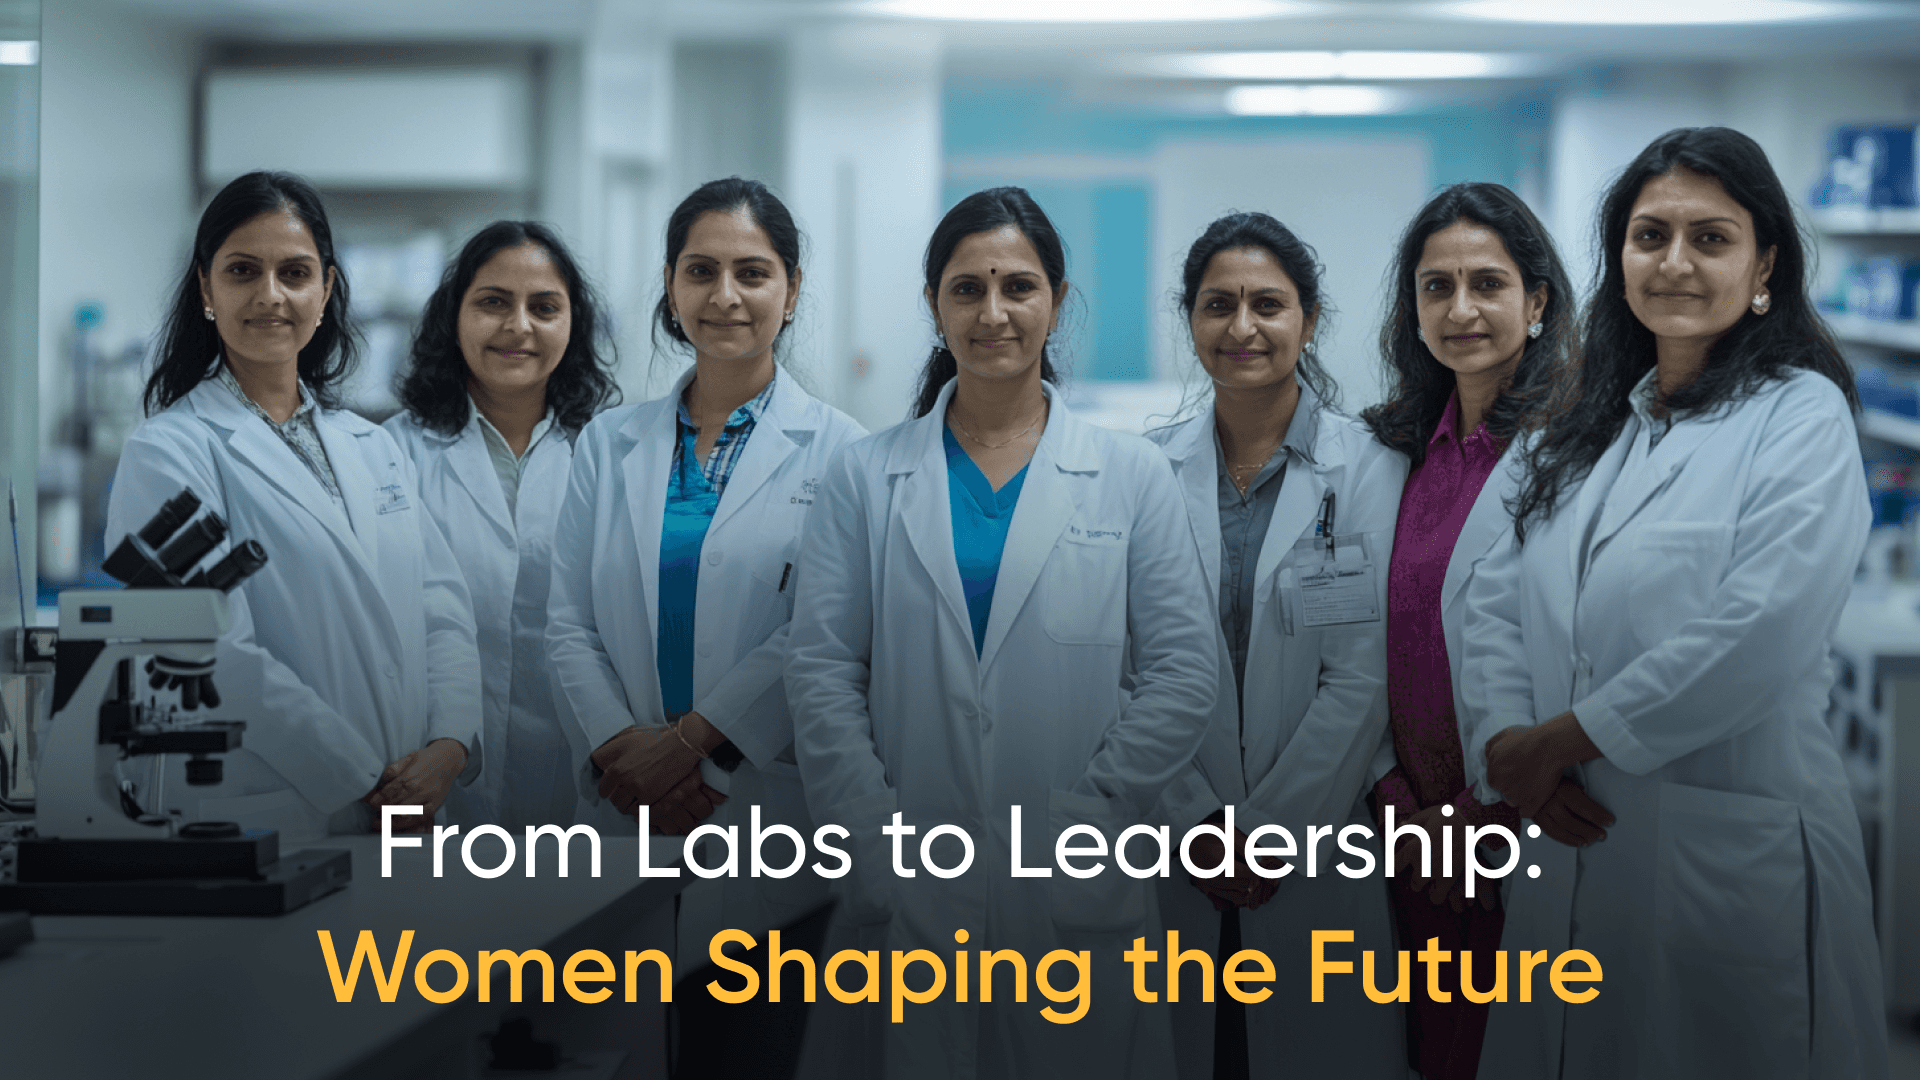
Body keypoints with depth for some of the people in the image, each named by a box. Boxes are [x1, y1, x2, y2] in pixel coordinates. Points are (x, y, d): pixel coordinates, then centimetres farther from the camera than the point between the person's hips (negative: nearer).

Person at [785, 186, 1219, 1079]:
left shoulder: (1131, 475, 6)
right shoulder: (865, 478, 7)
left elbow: (1185, 668, 1)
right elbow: (821, 670, 2)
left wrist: (1083, 818, -8)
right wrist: (882, 838, -9)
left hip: (1076, 896, 0)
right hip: (904, 896, 0)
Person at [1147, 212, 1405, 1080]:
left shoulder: (1369, 470, -2)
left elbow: (1363, 678, -7)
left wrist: (1269, 832, -11)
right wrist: (1199, 826, -7)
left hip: (1321, 858, -2)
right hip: (1175, 853, 2)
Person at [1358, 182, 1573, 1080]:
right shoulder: (1407, 449, 10)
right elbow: (1377, 646, 12)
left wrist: (1487, 816, -14)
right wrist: (1400, 804, 1)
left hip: (1529, 839, -6)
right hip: (1418, 843, 6)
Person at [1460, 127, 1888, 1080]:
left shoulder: (1801, 417, -5)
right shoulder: (1589, 426, 16)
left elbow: (1758, 632, -18)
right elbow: (1498, 596, 9)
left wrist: (1559, 740, -13)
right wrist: (1503, 741, -10)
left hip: (1735, 850, -6)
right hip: (1571, 840, 6)